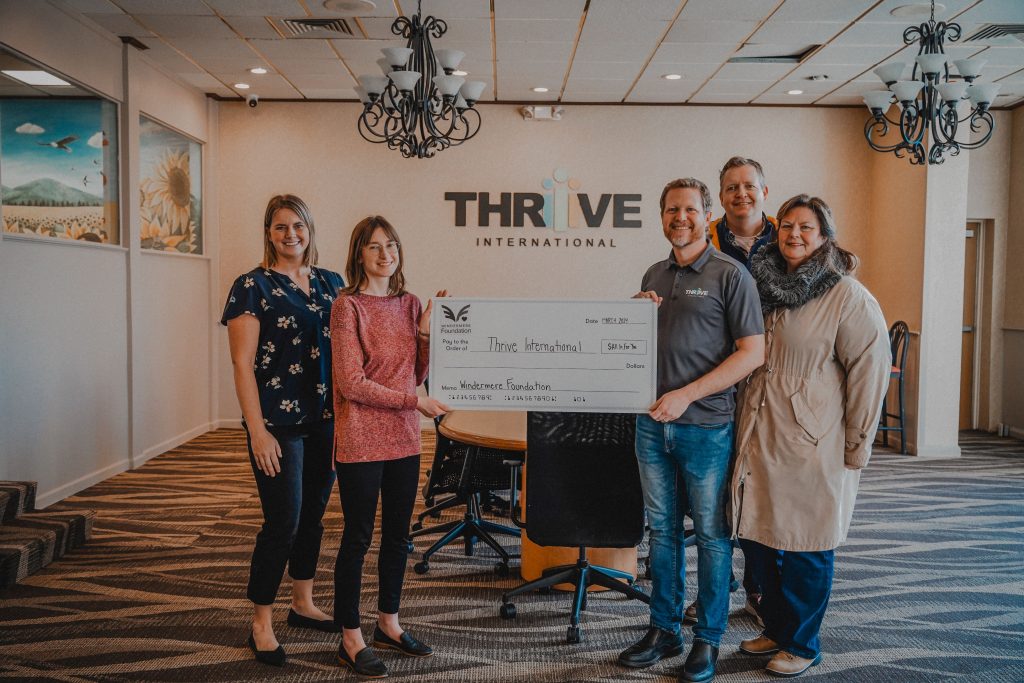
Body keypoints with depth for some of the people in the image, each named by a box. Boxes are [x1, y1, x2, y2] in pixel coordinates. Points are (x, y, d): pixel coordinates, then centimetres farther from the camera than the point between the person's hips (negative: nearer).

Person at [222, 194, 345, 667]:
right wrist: (258, 431, -16)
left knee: (313, 515, 15)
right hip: (278, 423, -5)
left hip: (326, 420, 6)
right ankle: (261, 625, 14)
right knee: (283, 521, -3)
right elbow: (242, 363, -11)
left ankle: (303, 604, 33)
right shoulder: (252, 286, -7)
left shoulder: (330, 283, 9)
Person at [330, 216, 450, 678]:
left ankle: (389, 623, 33)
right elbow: (351, 383, -14)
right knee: (358, 537, 4)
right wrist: (414, 401, -17)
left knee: (398, 533, 15)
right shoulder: (348, 306, -9)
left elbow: (418, 374, 10)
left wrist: (427, 331, -5)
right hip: (361, 440, -6)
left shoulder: (410, 305, 8)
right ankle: (351, 639, 19)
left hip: (404, 437, 6)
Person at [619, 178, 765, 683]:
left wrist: (687, 395, -17)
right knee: (662, 529, 14)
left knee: (711, 534, 6)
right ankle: (664, 630, 27)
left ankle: (708, 639, 20)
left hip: (705, 426, -5)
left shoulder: (730, 274, -6)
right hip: (652, 423, 6)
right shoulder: (654, 276, 12)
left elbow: (753, 352, -12)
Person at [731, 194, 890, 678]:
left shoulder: (849, 297, -9)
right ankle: (776, 629, 32)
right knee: (758, 537, 12)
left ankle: (801, 644, 24)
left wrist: (856, 446, -9)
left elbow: (869, 372, -10)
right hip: (760, 436, 6)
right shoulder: (762, 285, 8)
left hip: (813, 443, -6)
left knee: (805, 547, 5)